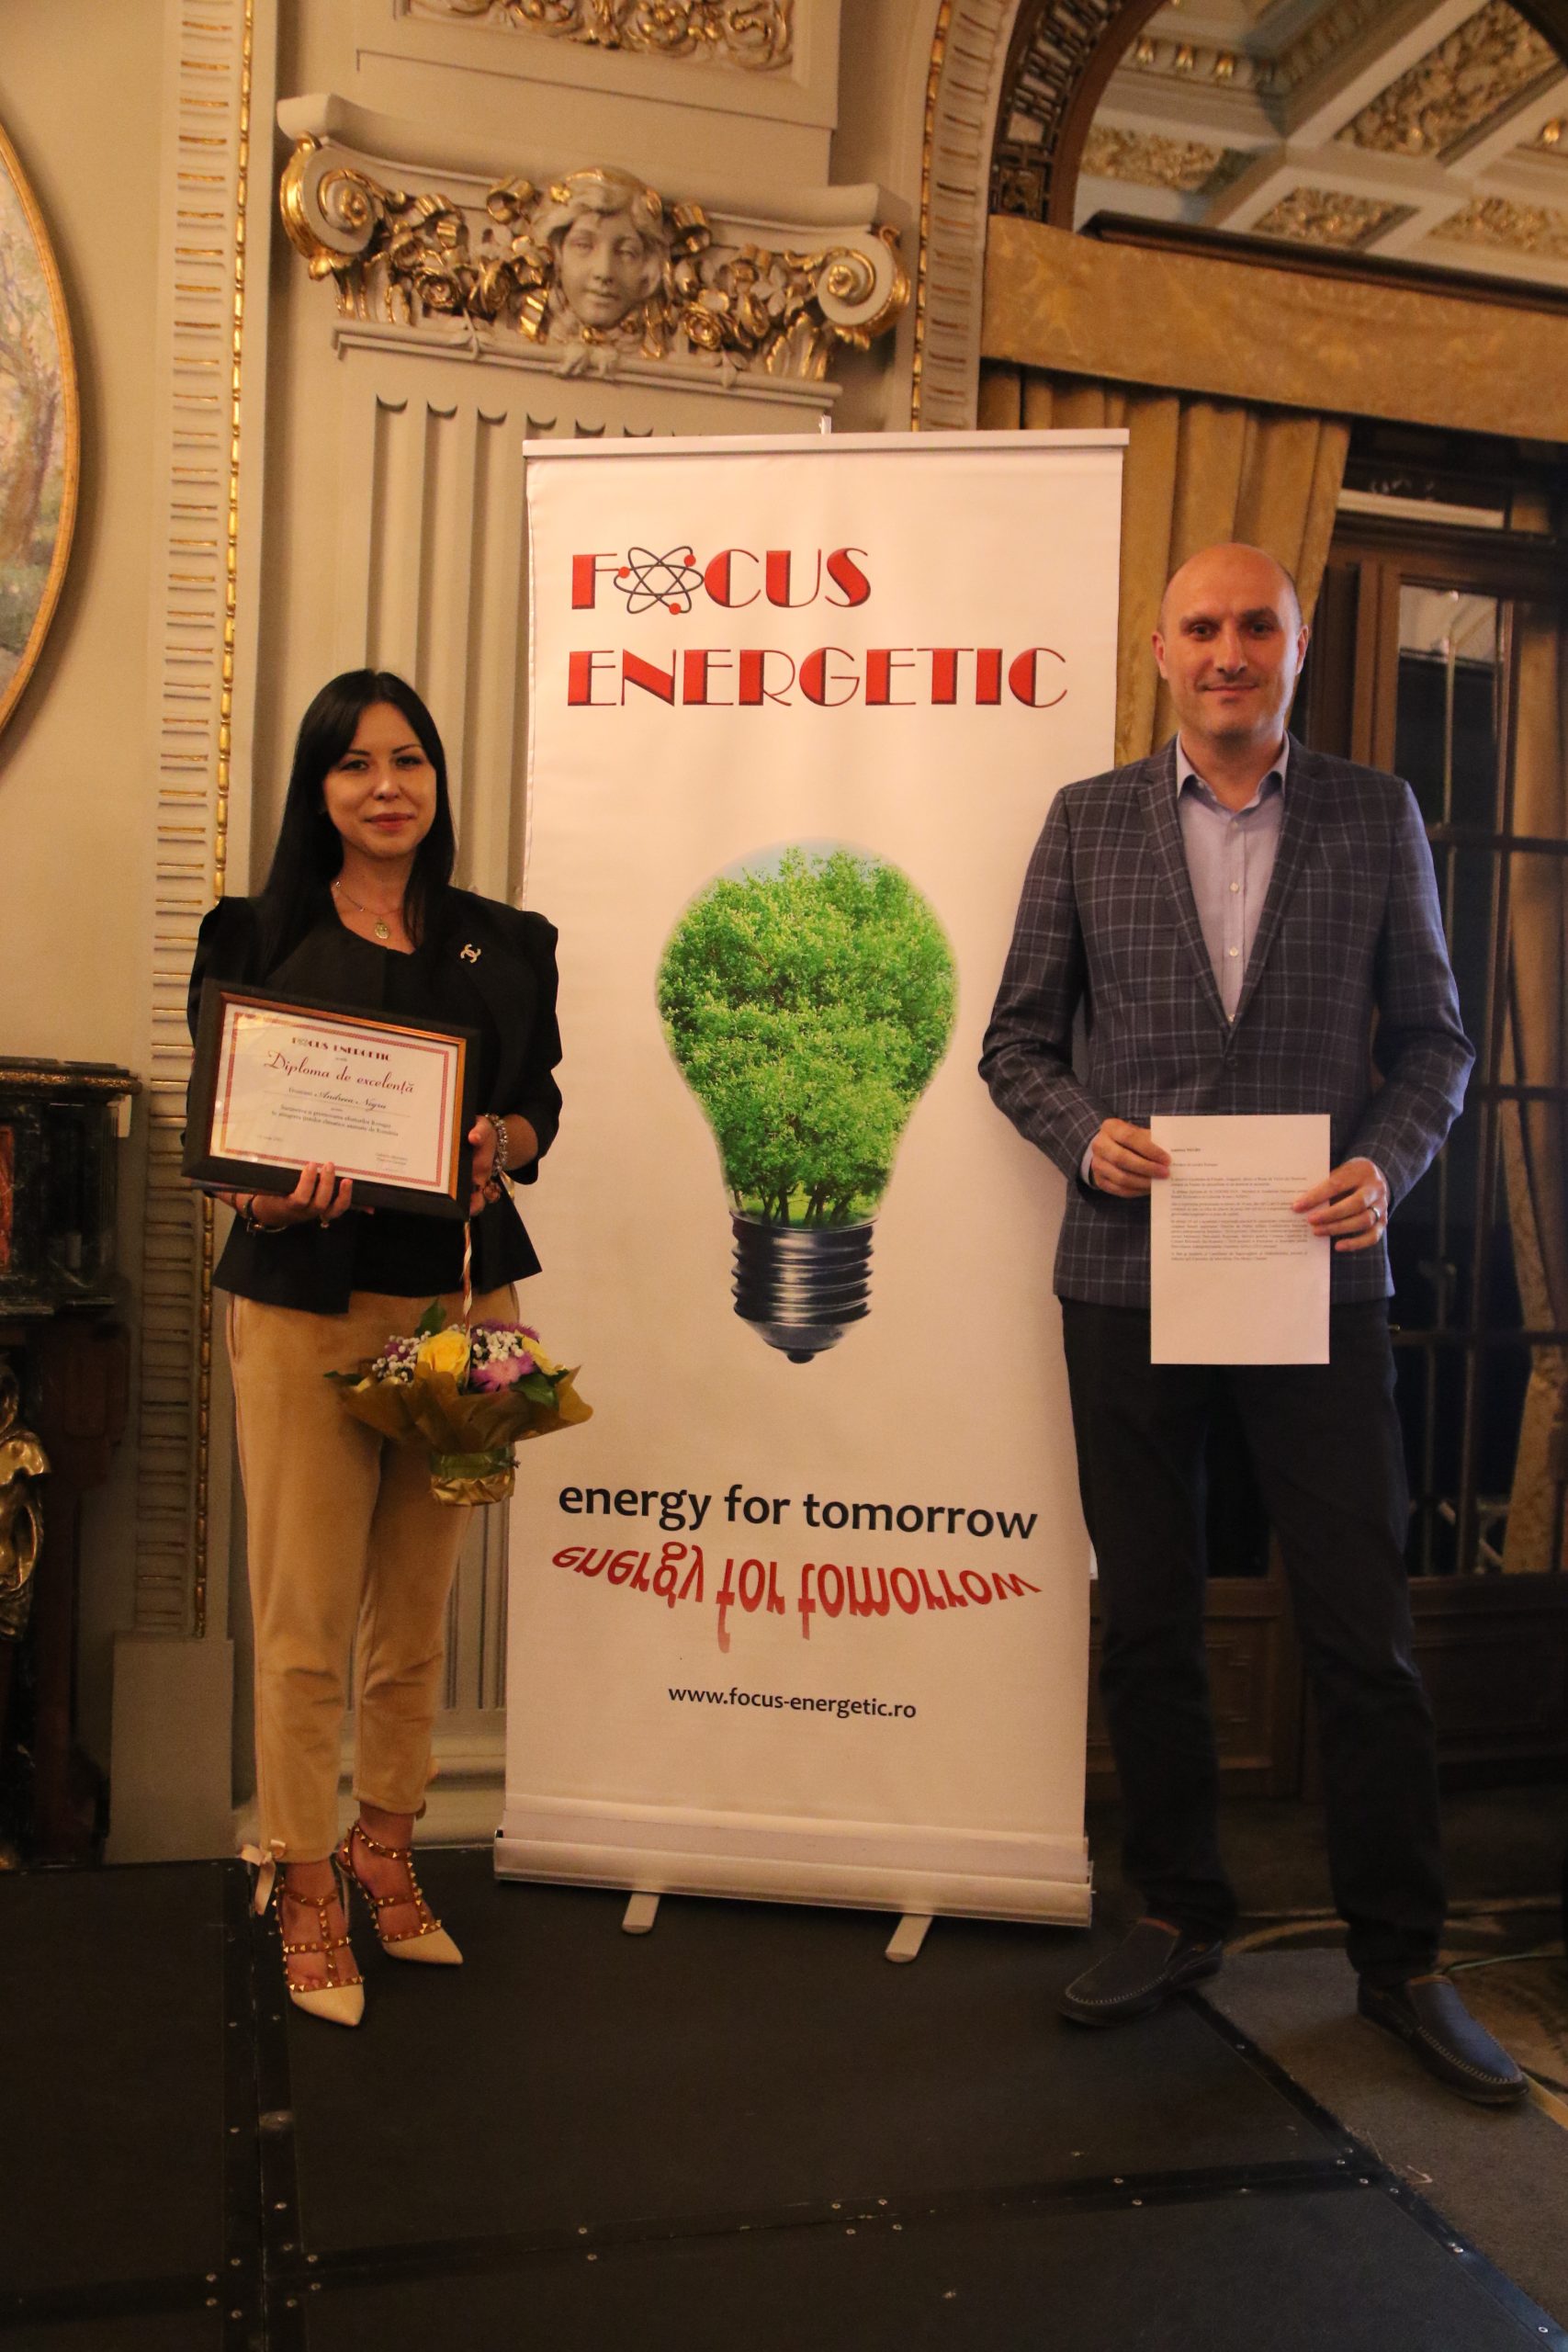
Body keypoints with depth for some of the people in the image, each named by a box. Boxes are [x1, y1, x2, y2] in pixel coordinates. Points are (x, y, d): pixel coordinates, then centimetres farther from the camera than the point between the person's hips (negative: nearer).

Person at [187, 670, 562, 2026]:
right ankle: (305, 1884, 17)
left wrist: (504, 1139, -9)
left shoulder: (505, 944, 11)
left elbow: (541, 1103, 13)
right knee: (306, 1614, -1)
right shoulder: (259, 939, 5)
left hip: (460, 1293, 3)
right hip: (306, 1299, -2)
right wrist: (271, 1194, -18)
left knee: (418, 1606, 10)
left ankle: (386, 1847, 29)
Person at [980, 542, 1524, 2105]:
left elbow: (1433, 1037, 8)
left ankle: (1399, 1959, 21)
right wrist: (1085, 1135, -11)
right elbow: (1018, 1039, 8)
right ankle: (1178, 1917, 28)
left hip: (1314, 1276, -1)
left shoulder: (1375, 817, 7)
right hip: (1127, 1277, 1)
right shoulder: (1087, 820, 8)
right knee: (1147, 1623, 11)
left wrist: (1386, 1167, -10)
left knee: (1361, 1634, 3)